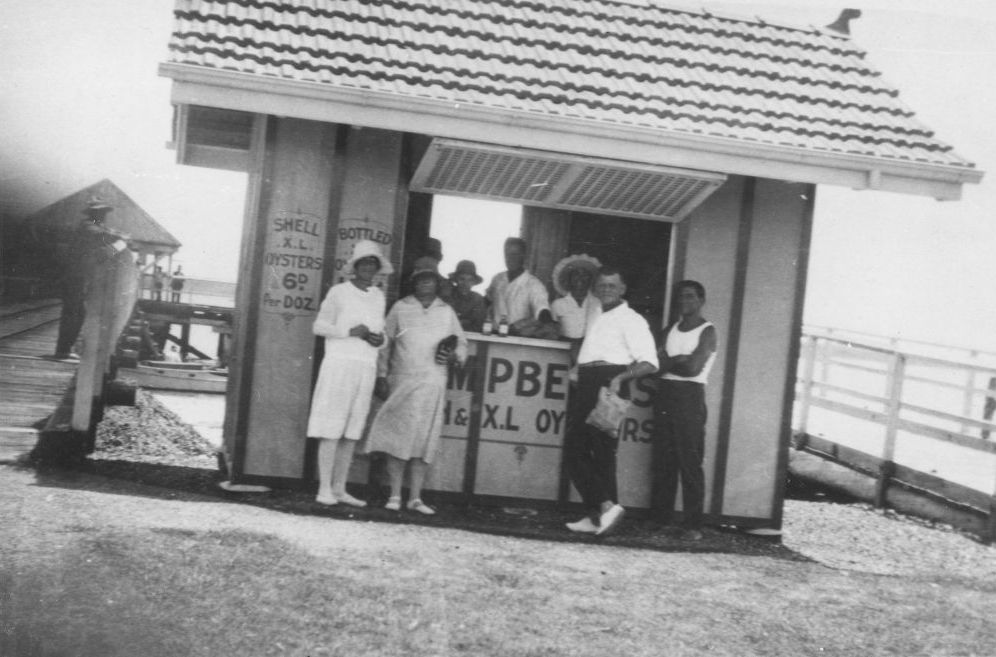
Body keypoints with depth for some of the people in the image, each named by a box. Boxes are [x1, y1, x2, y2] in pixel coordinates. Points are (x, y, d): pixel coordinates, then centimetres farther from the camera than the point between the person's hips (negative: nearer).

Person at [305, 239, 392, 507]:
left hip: (366, 367, 5)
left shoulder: (379, 297, 16)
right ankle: (324, 488, -4)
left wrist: (379, 339, 0)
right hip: (339, 364, -5)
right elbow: (319, 326, -1)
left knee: (351, 432, 4)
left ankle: (339, 489, 9)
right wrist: (350, 331, -13)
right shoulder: (338, 292, 0)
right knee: (332, 429, -7)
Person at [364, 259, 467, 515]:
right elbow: (385, 343, 7)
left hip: (433, 386, 2)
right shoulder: (400, 308, 6)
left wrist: (453, 355, -5)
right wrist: (381, 376, 2)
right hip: (402, 382, -2)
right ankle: (395, 495, 5)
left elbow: (462, 344, 16)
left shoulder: (447, 312, 12)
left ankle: (415, 498, 9)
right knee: (398, 438, -3)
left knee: (425, 443, 2)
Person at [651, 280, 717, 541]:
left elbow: (693, 367, -13)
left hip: (690, 397, -6)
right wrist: (680, 360, -8)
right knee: (663, 461, 4)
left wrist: (669, 361, 1)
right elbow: (657, 363, 5)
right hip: (664, 395, 6)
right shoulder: (671, 329, 17)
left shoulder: (707, 331, -1)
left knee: (690, 462, -8)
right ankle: (660, 518, 8)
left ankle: (693, 525, -7)